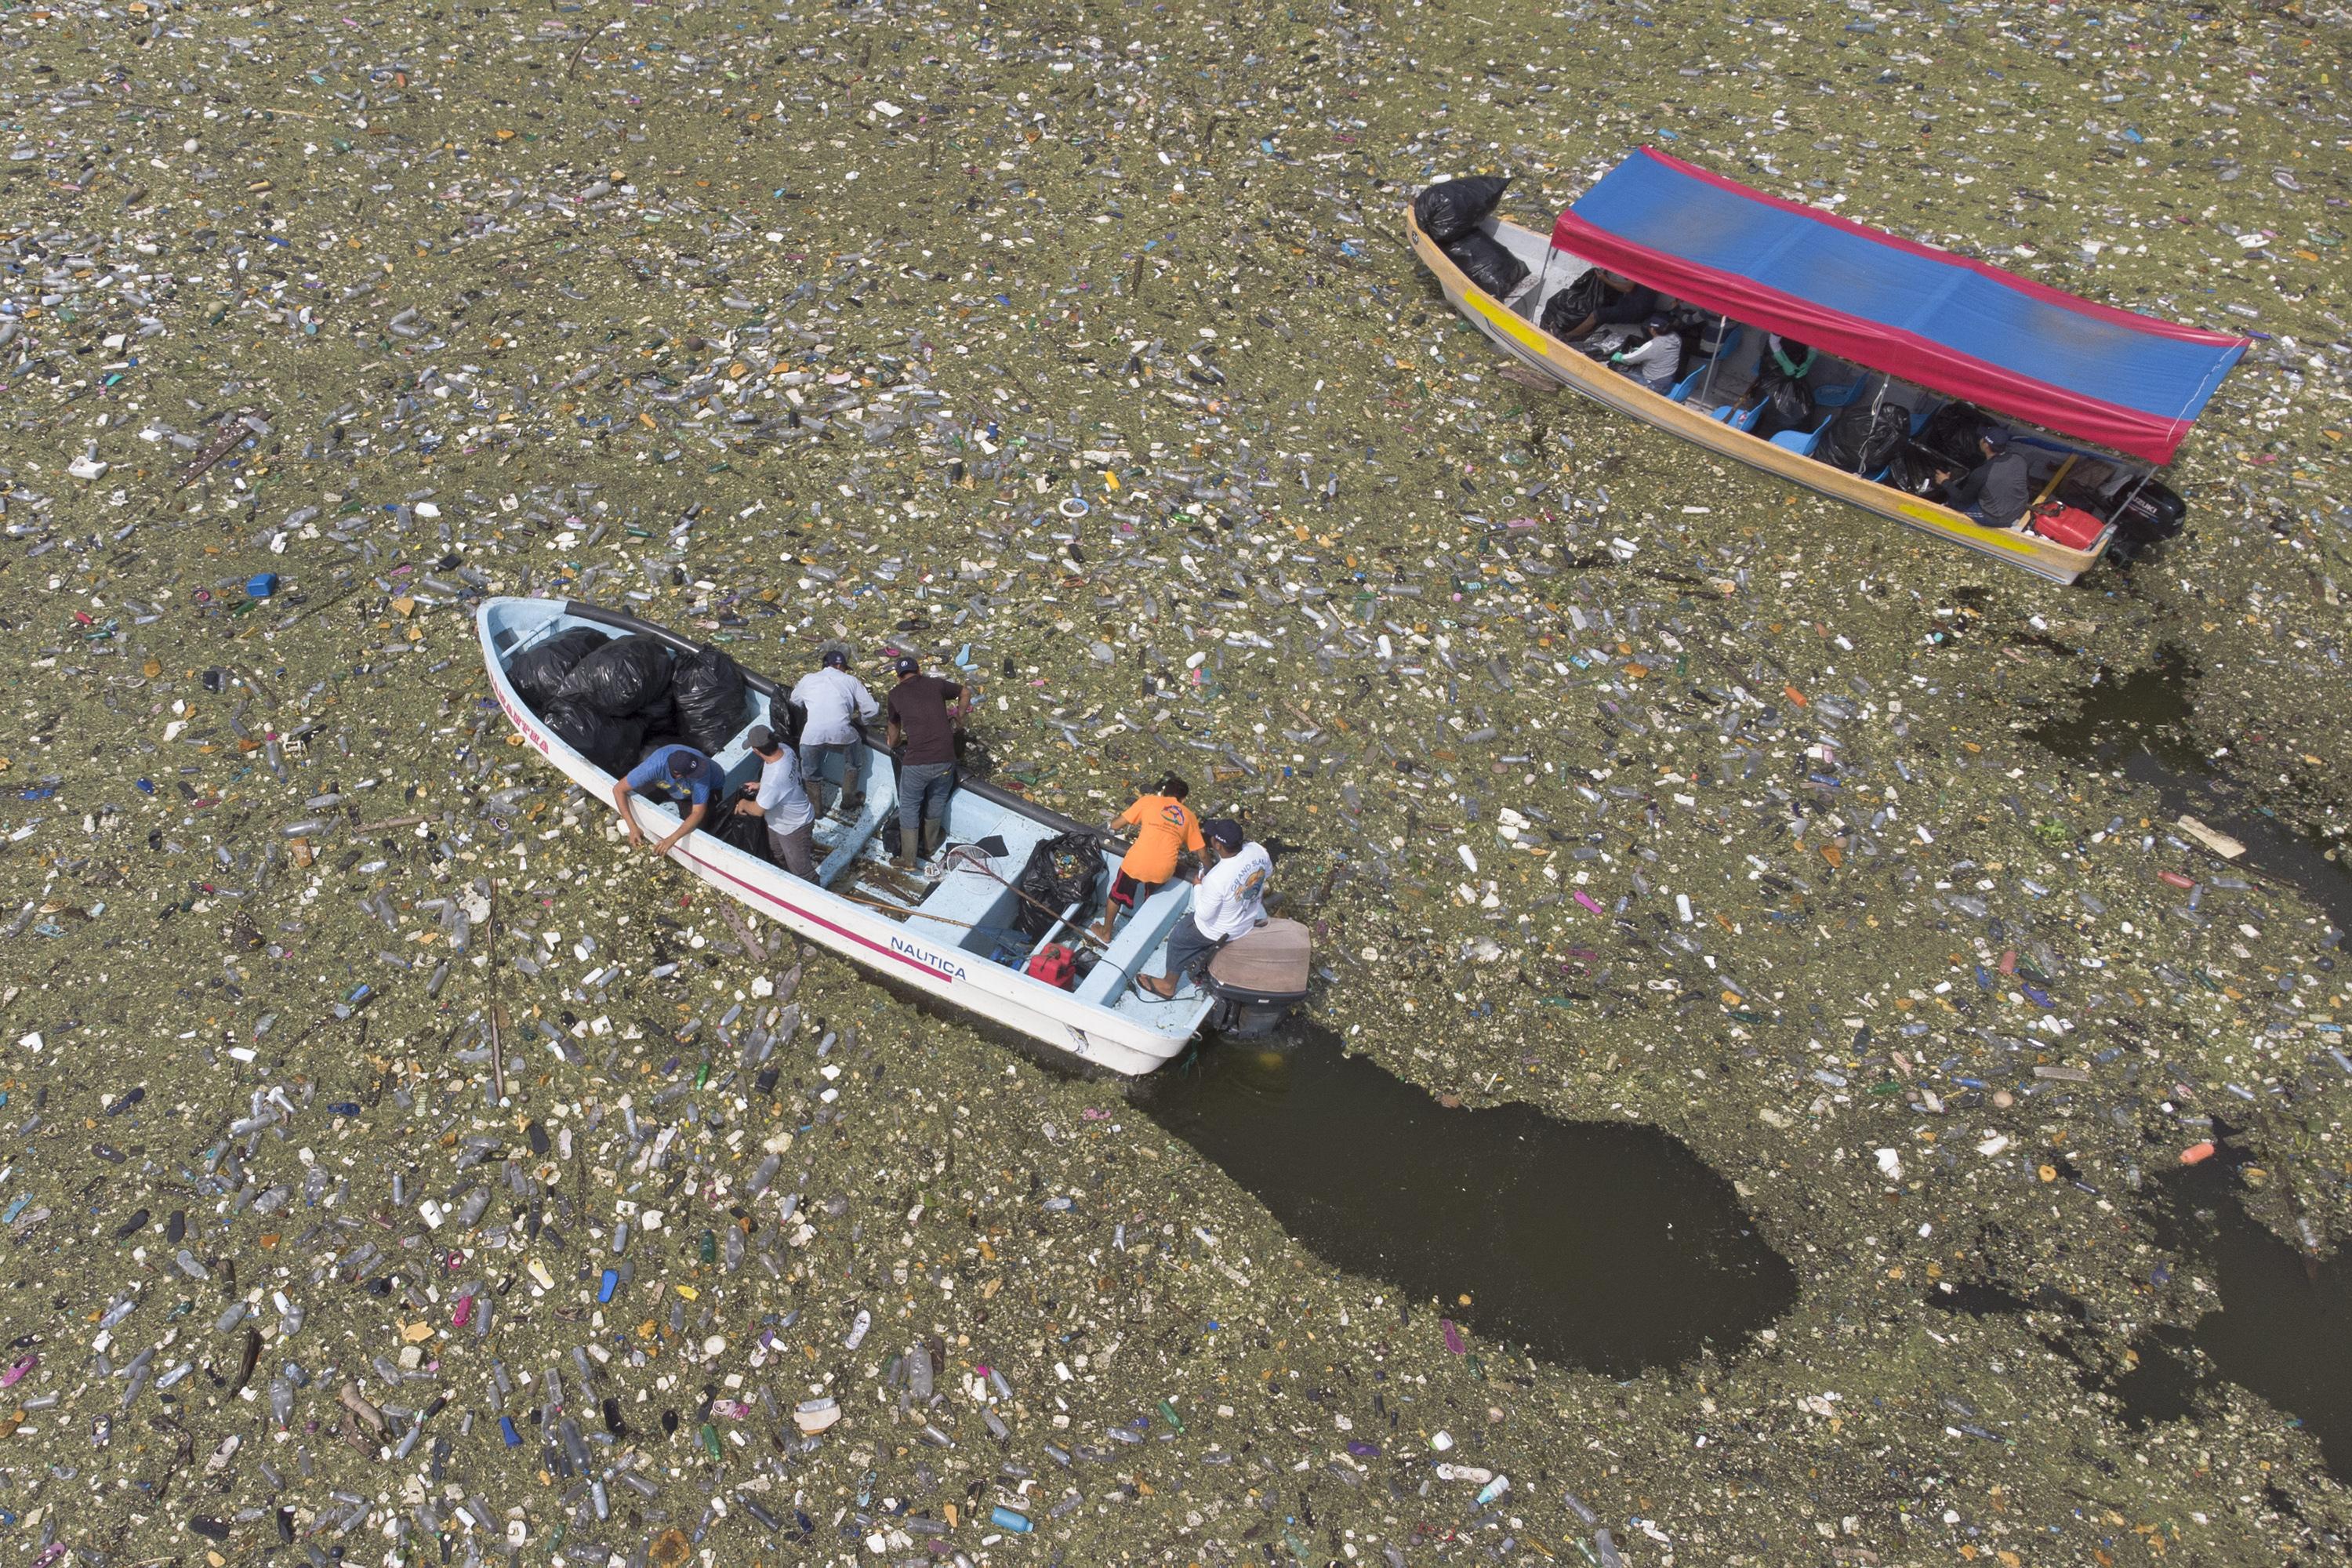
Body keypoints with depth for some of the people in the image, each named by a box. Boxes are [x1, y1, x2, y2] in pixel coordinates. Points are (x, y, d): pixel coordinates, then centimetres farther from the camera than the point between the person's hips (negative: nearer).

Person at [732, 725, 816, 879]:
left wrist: (744, 803, -6)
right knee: (779, 854, 35)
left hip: (794, 827, -9)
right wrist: (761, 786, 8)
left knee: (801, 871, 11)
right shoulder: (784, 749, -19)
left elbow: (757, 810, -26)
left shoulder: (774, 780, -44)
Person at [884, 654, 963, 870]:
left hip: (916, 763, -2)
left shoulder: (896, 694, 8)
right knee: (936, 804, 23)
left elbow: (894, 726, 26)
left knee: (909, 809, 15)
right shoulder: (936, 684, 8)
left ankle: (908, 861, 20)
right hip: (945, 761, 2)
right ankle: (928, 849, 39)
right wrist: (958, 718, 41)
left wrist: (893, 745, 47)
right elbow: (964, 692, 26)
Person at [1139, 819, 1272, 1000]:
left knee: (1178, 939, 21)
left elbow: (1204, 914, -25)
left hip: (1222, 931, -6)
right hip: (1252, 918, 6)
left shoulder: (1216, 879, -40)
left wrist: (1198, 886, -11)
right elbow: (1268, 872, 0)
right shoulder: (1257, 850, -23)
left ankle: (1169, 985, 41)